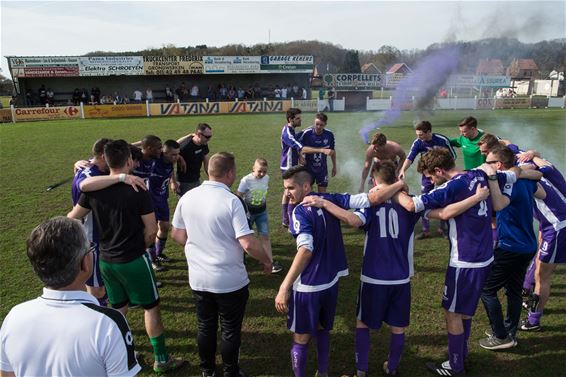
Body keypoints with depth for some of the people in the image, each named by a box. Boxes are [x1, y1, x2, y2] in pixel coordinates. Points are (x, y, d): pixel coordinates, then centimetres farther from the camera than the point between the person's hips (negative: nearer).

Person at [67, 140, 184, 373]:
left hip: (105, 260, 5)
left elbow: (71, 219, 8)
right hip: (133, 260, -5)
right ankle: (161, 359, 19)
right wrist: (140, 248, 4)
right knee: (151, 307, 9)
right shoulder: (137, 191, -18)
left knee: (118, 308, 20)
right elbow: (151, 230, -14)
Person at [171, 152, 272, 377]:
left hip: (198, 279, 5)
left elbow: (177, 235, 7)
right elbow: (248, 243, -24)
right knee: (230, 330, 15)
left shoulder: (187, 198, -3)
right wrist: (267, 261, -6)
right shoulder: (231, 201, -20)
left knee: (205, 327, 22)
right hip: (230, 281, -5)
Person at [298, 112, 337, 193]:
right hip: (308, 168, -2)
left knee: (322, 193, 9)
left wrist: (334, 166, 11)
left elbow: (332, 150, 6)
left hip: (322, 169, 2)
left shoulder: (329, 134, -9)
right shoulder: (306, 133, -18)